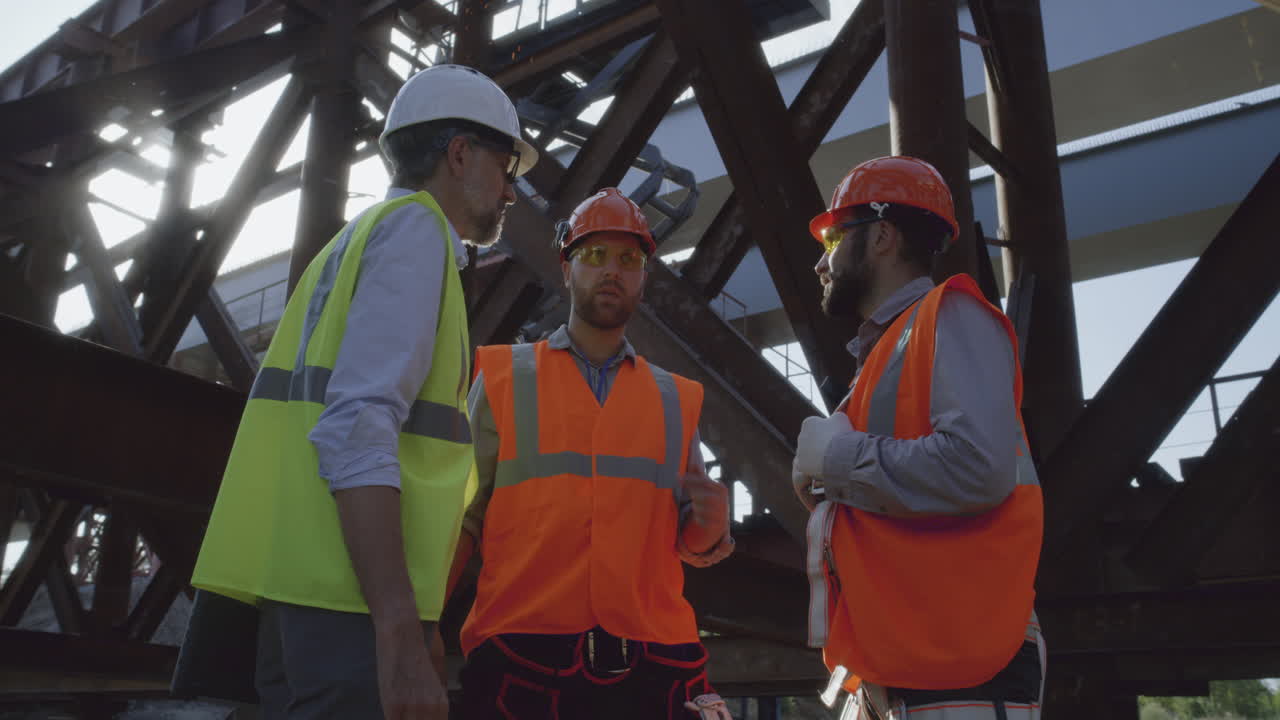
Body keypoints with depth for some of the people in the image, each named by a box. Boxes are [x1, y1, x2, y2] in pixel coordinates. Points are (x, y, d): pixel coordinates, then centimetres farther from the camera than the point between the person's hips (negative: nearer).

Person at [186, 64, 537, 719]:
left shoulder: (358, 240, 24)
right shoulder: (415, 227, -5)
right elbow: (358, 428, -19)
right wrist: (401, 639, -23)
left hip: (295, 588, 9)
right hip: (350, 594, -9)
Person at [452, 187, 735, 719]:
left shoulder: (677, 398, 12)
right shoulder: (503, 377, 6)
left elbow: (689, 542, 15)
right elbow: (460, 515, 2)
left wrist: (711, 526, -6)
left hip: (653, 665, 2)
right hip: (519, 660, -2)